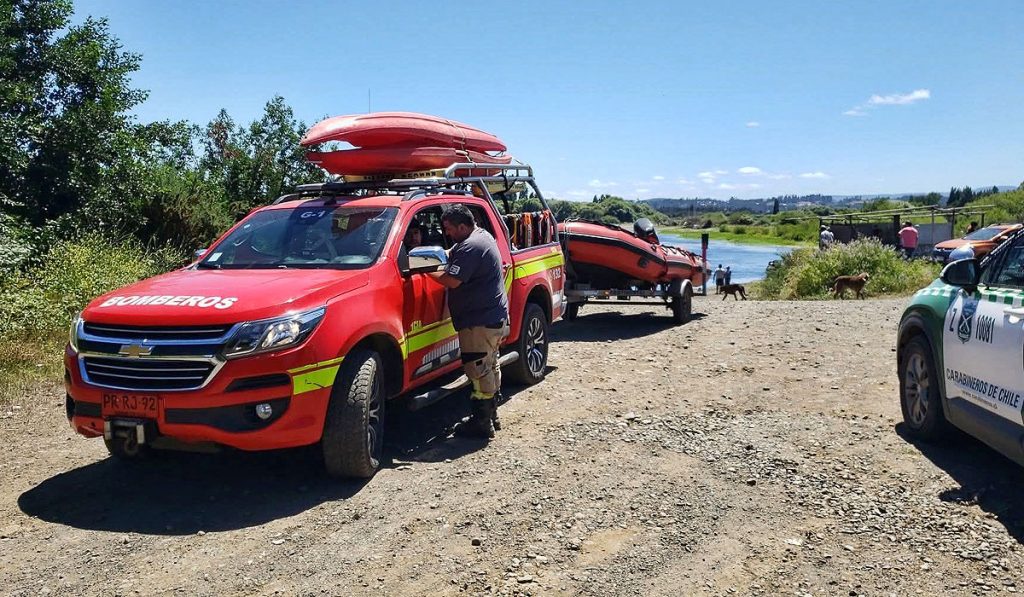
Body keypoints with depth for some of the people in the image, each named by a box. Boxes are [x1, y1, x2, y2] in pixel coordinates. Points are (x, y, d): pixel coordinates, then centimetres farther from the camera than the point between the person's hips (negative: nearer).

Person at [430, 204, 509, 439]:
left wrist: (428, 272, -12)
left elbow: (452, 280, -25)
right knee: (490, 367, 18)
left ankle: (482, 423, 0)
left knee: (479, 371, -5)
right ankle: (491, 416, 29)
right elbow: (455, 254, 25)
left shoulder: (470, 247, -19)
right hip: (496, 317, 11)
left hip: (480, 322, -11)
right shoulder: (483, 236, 13)